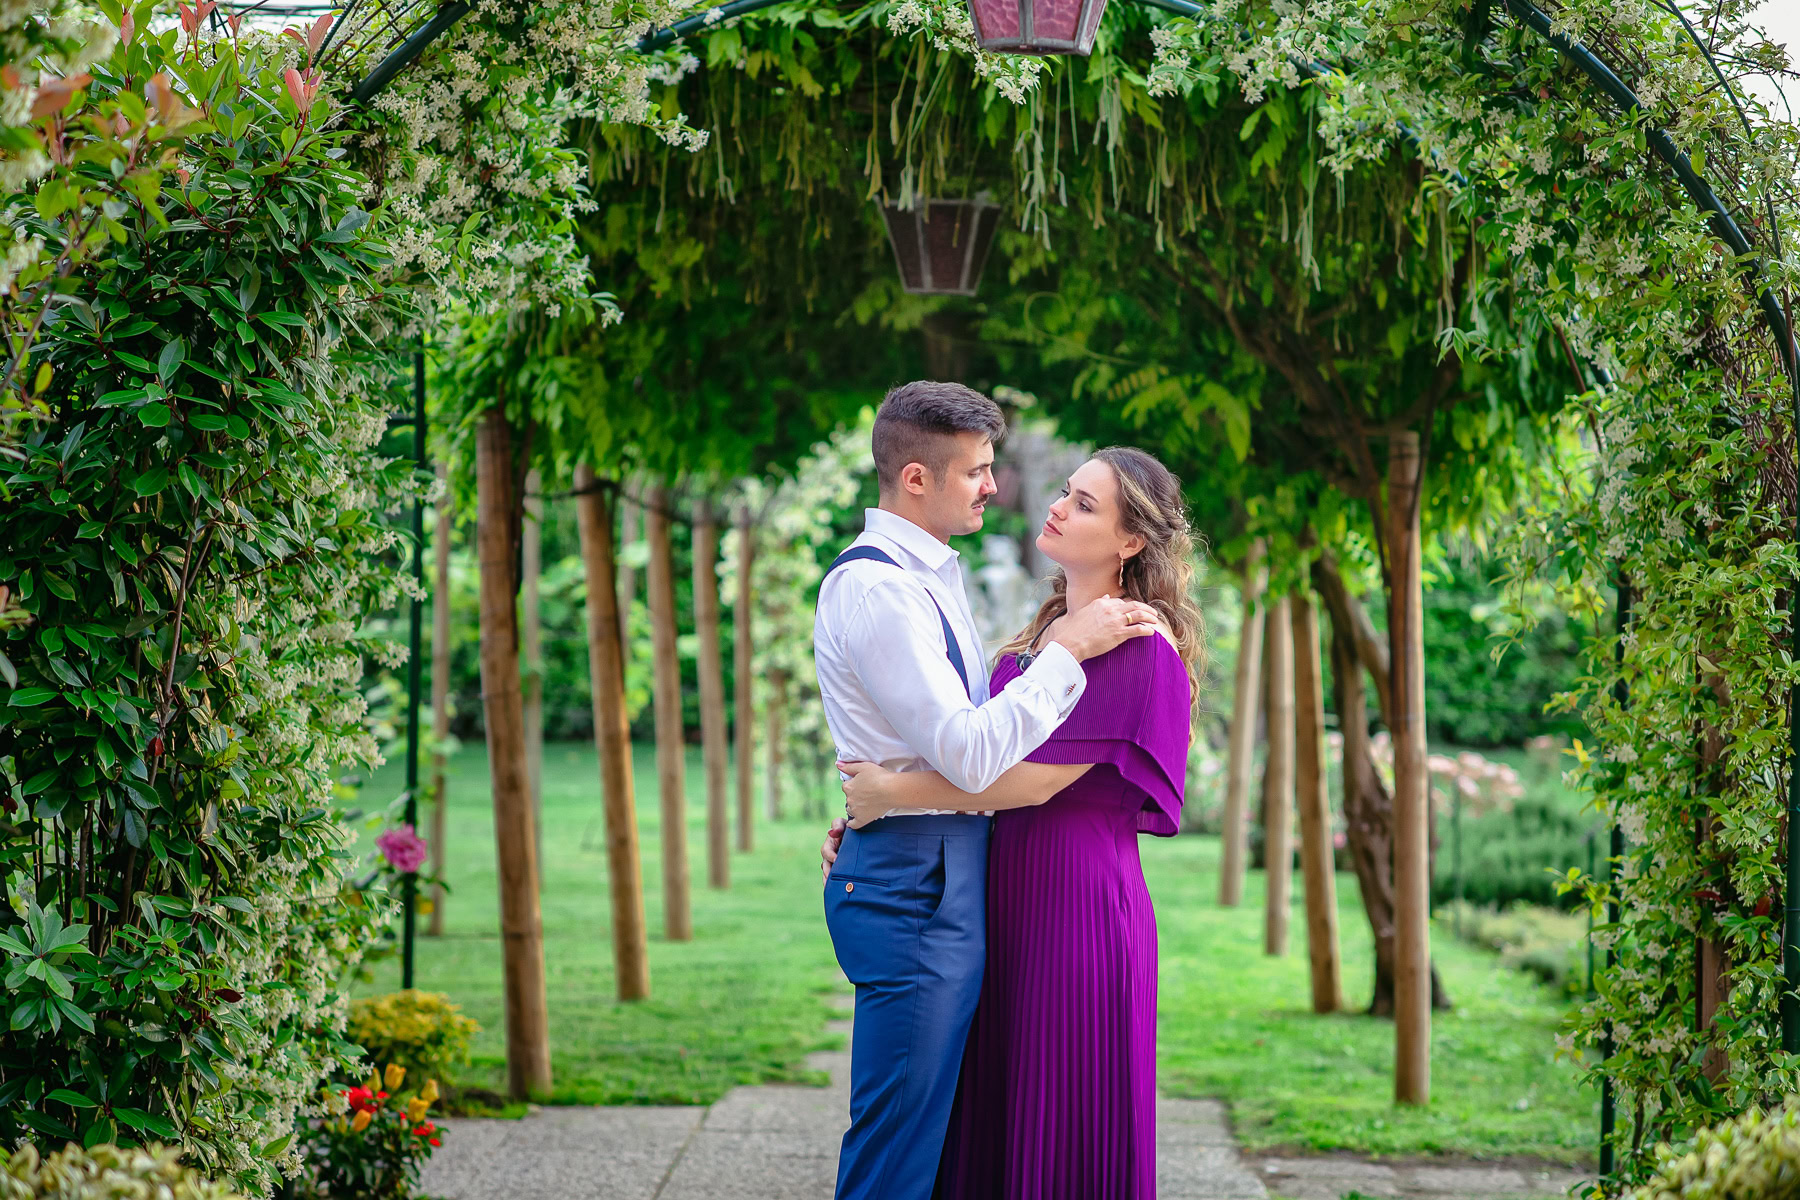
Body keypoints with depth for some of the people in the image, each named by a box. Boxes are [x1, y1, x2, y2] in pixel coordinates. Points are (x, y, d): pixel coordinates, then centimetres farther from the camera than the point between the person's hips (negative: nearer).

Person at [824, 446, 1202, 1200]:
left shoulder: (1138, 646, -12)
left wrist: (893, 792, -15)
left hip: (1079, 903, -8)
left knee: (1067, 1137, 0)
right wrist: (868, 822, 4)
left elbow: (1038, 776, -18)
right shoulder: (1045, 630, 14)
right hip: (1010, 903, 8)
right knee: (992, 1125, 11)